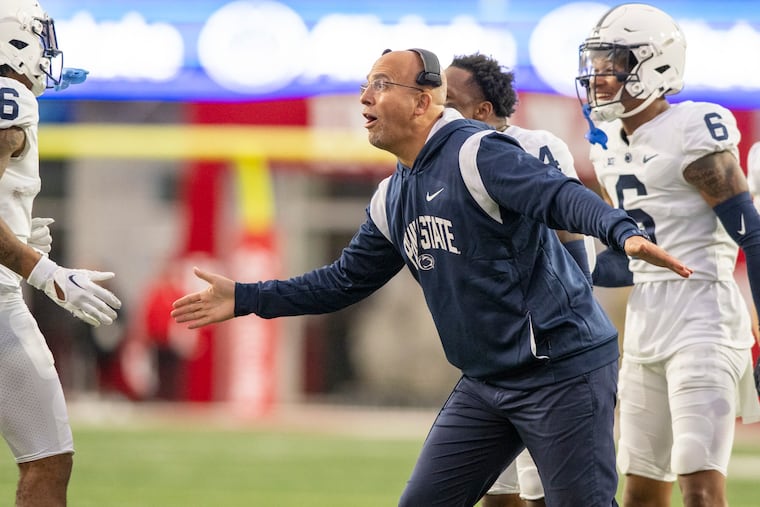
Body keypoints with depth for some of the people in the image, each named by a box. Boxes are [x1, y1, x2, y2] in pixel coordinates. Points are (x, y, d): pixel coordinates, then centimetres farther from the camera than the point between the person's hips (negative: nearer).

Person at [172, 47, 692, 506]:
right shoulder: (393, 198, 12)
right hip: (487, 381, 9)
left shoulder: (476, 153, -15)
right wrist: (245, 299, 20)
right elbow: (347, 280, 22)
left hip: (561, 370, -9)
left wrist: (625, 232, -48)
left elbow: (563, 197, -28)